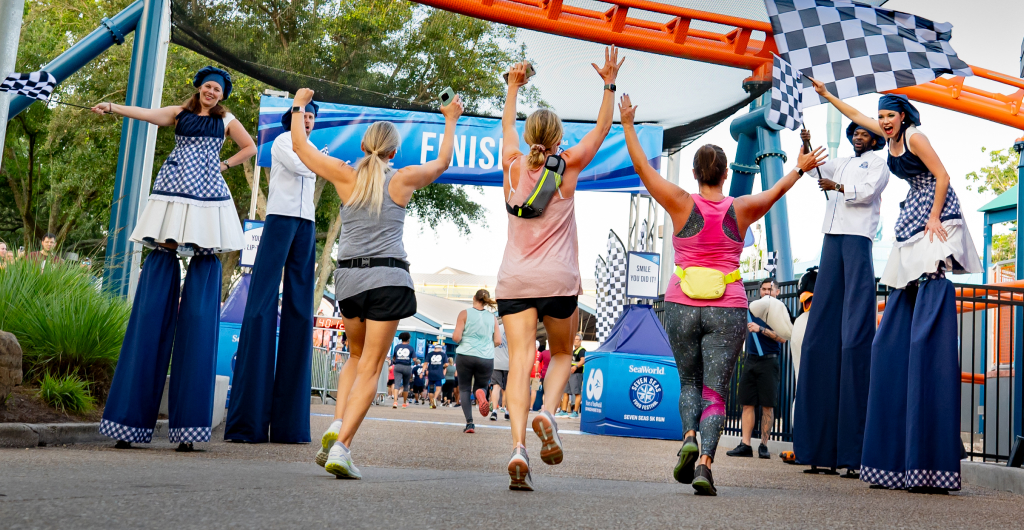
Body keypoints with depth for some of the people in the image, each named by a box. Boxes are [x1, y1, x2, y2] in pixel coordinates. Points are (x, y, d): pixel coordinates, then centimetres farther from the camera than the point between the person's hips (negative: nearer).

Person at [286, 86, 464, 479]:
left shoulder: (346, 176, 6)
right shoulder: (404, 179, 4)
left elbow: (300, 146, 18)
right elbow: (442, 161, 24)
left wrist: (298, 107, 33)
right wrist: (451, 120, 37)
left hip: (349, 277, 3)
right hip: (387, 277, -3)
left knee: (357, 357, 24)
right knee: (370, 368, -1)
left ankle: (337, 424, 4)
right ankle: (341, 448, -11)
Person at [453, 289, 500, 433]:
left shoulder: (465, 313, -1)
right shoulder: (492, 317, 7)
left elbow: (456, 337, -7)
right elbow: (498, 341, 3)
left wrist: (453, 335, 16)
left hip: (465, 356, -2)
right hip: (486, 358, 2)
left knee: (464, 389, 10)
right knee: (481, 387, 19)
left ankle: (469, 422, -5)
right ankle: (480, 393, -19)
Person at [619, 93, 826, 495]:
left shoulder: (682, 204, -3)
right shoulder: (741, 210, 2)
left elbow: (642, 167, 4)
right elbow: (776, 191, 20)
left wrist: (628, 124, 15)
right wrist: (800, 168, 38)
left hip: (682, 306, 0)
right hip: (728, 309, 0)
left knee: (689, 382, 17)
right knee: (715, 390, 1)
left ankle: (689, 437, -9)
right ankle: (705, 462, -15)